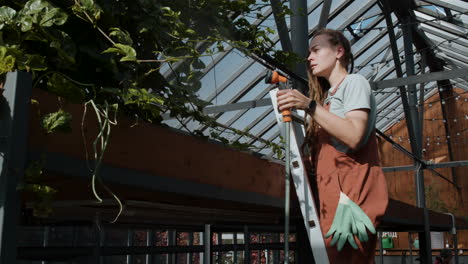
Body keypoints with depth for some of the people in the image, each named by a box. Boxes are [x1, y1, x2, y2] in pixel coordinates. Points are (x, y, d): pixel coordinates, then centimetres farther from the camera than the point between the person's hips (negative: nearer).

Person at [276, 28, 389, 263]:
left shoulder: (354, 82, 3)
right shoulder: (327, 96, 27)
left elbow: (354, 136, -15)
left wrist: (310, 106, -17)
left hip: (352, 191, -7)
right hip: (331, 196, 8)